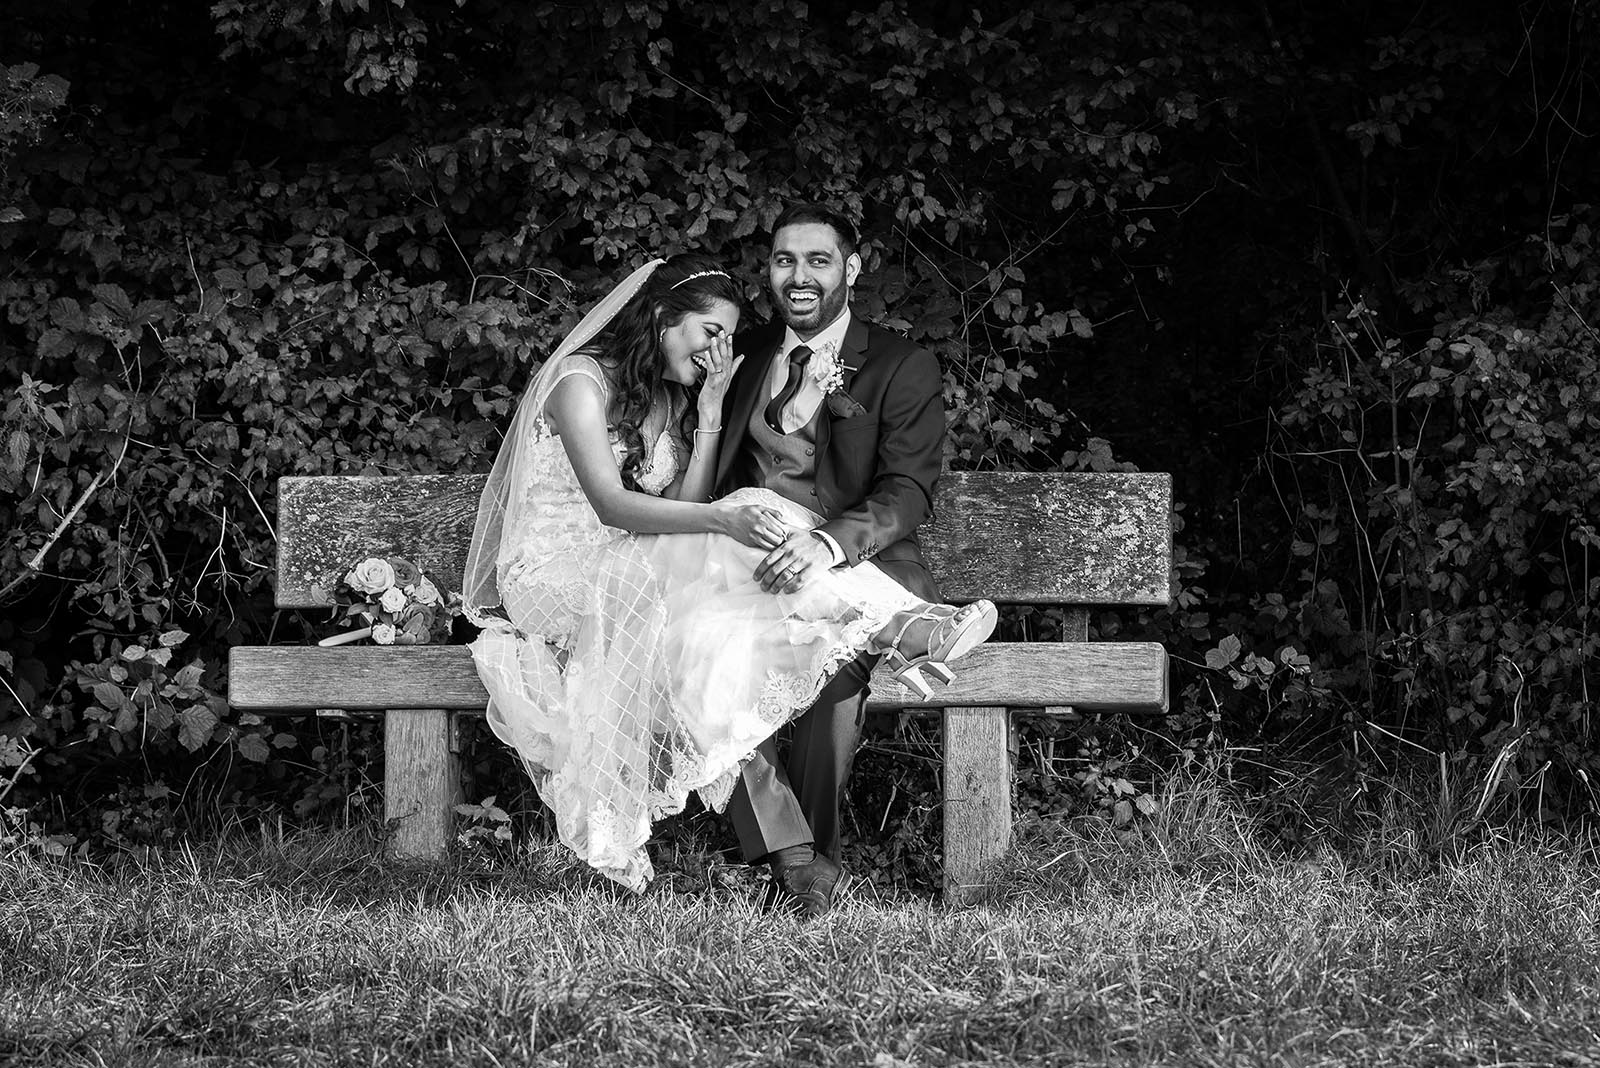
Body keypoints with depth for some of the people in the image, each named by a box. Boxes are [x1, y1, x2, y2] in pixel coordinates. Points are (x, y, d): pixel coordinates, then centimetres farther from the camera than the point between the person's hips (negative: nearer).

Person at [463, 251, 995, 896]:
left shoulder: (675, 399, 15)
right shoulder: (583, 380, -9)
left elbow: (681, 509, 1)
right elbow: (611, 505, -22)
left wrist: (710, 412, -5)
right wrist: (721, 520, -34)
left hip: (633, 570, 7)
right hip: (557, 571, -7)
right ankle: (899, 624, -39)